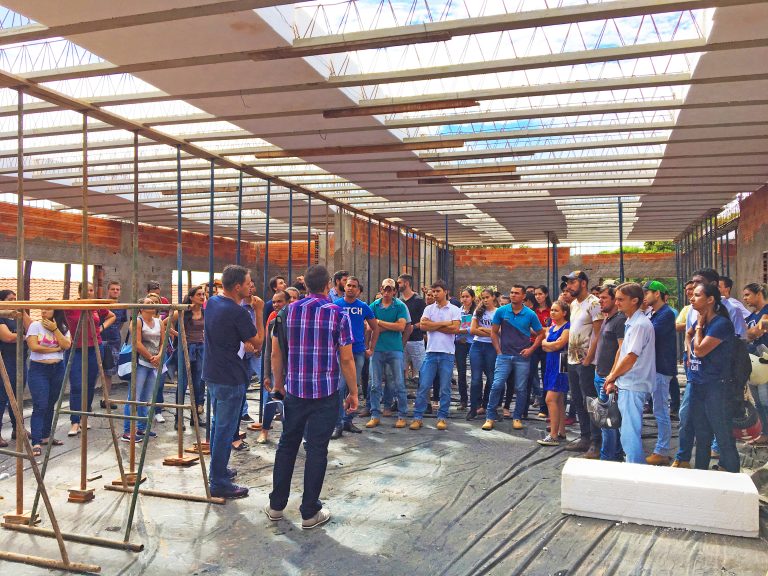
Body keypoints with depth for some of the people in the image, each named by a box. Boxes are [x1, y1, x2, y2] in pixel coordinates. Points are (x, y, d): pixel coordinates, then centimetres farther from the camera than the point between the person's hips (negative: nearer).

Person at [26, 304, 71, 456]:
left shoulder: (63, 328, 7)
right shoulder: (35, 325, -3)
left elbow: (66, 345, -9)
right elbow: (33, 346, -14)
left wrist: (55, 329, -12)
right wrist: (55, 349, -8)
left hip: (57, 369, 4)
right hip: (38, 369, -4)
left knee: (50, 404, 12)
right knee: (40, 406, -10)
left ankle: (46, 436, 24)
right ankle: (36, 443, -10)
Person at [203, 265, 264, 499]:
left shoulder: (212, 302, 5)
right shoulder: (238, 313, -22)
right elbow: (258, 342, -11)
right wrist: (259, 313, -8)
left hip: (212, 374, 9)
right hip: (231, 378, -9)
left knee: (218, 424, 21)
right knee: (225, 429, -1)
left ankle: (217, 469, 34)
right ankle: (219, 483, 7)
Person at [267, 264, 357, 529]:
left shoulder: (288, 311, 2)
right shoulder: (338, 315, -7)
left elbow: (276, 353, 5)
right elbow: (346, 359, -8)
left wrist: (278, 384, 18)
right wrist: (353, 392, 2)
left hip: (294, 390, 3)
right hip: (325, 393, -3)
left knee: (287, 445, 16)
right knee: (316, 450, 5)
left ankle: (276, 506, 25)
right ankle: (310, 512, 14)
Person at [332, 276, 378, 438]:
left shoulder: (363, 307, 5)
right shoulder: (336, 305, -1)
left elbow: (375, 328, 13)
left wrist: (371, 348, 9)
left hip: (359, 352, 3)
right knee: (340, 387, -8)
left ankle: (348, 420, 22)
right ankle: (338, 424, -2)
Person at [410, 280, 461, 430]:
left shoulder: (454, 310, 4)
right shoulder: (429, 309, 9)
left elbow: (455, 328, -11)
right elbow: (423, 325, -7)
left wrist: (433, 326, -6)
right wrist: (444, 323, -7)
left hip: (447, 353, -1)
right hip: (431, 352, 1)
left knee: (445, 388, 5)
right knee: (423, 386, 0)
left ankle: (442, 417, 15)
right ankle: (418, 417, 6)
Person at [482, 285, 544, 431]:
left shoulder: (530, 314, -2)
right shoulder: (501, 311, 0)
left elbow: (540, 334, 7)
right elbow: (494, 332, 8)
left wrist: (531, 349, -4)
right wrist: (498, 350, 1)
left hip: (522, 357, 0)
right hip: (504, 355, 0)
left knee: (520, 389, 5)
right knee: (496, 386, -6)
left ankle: (517, 418, 20)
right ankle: (490, 417, 4)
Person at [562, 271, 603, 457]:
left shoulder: (594, 303, -12)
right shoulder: (573, 304, 15)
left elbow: (597, 334, -16)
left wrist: (588, 360, -18)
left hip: (586, 362, -9)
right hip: (572, 360, 9)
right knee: (577, 401, 14)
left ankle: (596, 442, 4)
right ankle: (585, 438, 24)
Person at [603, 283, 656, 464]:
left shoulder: (640, 324, -16)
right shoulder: (630, 323, 15)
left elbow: (631, 358, -18)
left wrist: (612, 376, -6)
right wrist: (614, 378, 9)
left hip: (633, 386, -10)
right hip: (626, 385, 10)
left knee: (630, 433, -6)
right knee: (628, 431, 18)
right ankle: (636, 466, 29)